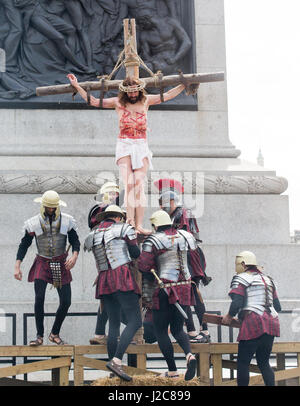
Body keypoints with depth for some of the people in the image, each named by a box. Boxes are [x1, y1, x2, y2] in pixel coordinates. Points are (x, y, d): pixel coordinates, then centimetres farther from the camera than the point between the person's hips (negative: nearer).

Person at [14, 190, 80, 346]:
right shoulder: (34, 223, -4)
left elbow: (75, 241, 2)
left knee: (66, 302, -4)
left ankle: (55, 334, 15)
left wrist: (74, 256, -19)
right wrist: (17, 266, -4)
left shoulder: (67, 221, -3)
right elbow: (24, 244, 2)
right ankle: (39, 336, -9)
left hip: (61, 264, 1)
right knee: (39, 298, -18)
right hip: (42, 263, -1)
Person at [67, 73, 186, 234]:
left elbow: (168, 95, 17)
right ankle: (131, 223, -24)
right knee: (129, 184, -17)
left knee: (139, 184, -13)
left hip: (141, 147, 1)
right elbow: (93, 101, 9)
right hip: (124, 146, -1)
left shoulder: (146, 101, 10)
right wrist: (76, 86, 7)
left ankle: (139, 225, -19)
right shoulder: (118, 103, 5)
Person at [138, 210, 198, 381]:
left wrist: (151, 276, 9)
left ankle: (172, 370, 6)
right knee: (177, 329, 16)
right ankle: (190, 355, -12)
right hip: (185, 288, 5)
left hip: (165, 289, -5)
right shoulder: (185, 236, 6)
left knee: (161, 331, 8)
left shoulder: (153, 241, -8)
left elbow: (144, 266, -10)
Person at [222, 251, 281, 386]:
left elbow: (237, 303, -13)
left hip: (254, 324, -7)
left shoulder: (240, 279, 0)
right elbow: (277, 306, 18)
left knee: (243, 362, 0)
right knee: (263, 362, 13)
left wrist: (229, 316, 3)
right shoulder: (267, 279, 21)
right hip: (271, 323, 7)